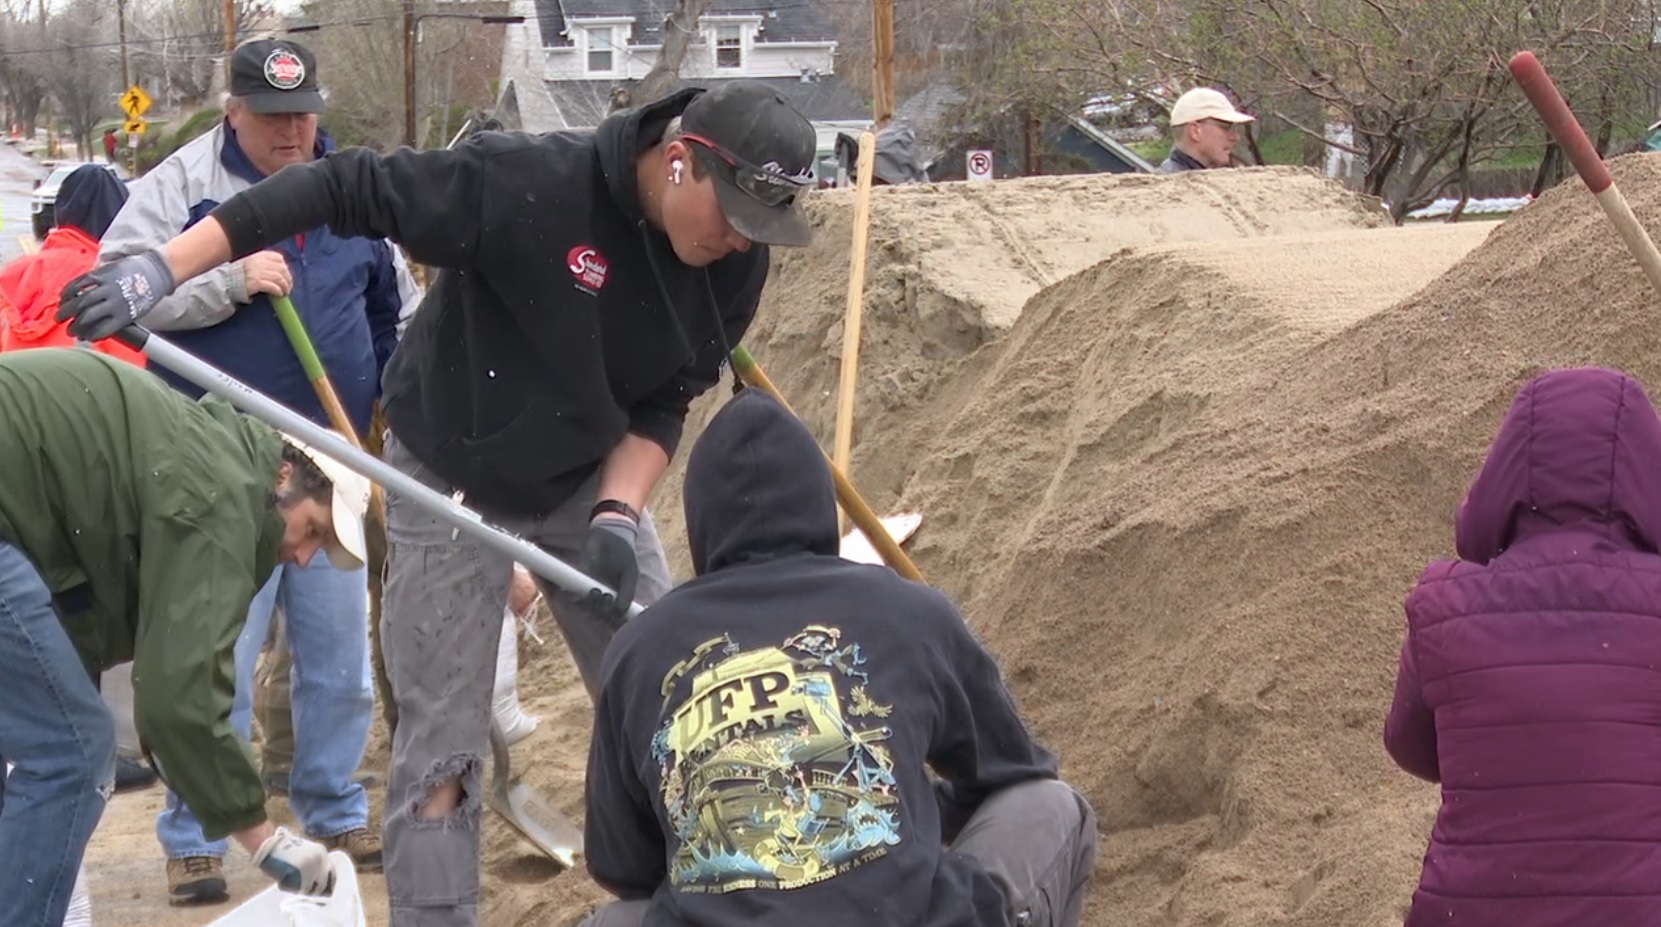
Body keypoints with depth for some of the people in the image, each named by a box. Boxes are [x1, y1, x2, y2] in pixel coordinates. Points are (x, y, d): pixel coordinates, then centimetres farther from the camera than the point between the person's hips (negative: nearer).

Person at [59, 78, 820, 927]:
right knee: (440, 740, -4)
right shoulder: (523, 182, -31)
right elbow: (342, 190, -29)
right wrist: (163, 268, -33)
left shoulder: (735, 264, -14)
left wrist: (618, 514, -21)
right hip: (448, 479, -5)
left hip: (591, 481, 5)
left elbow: (664, 404, -4)